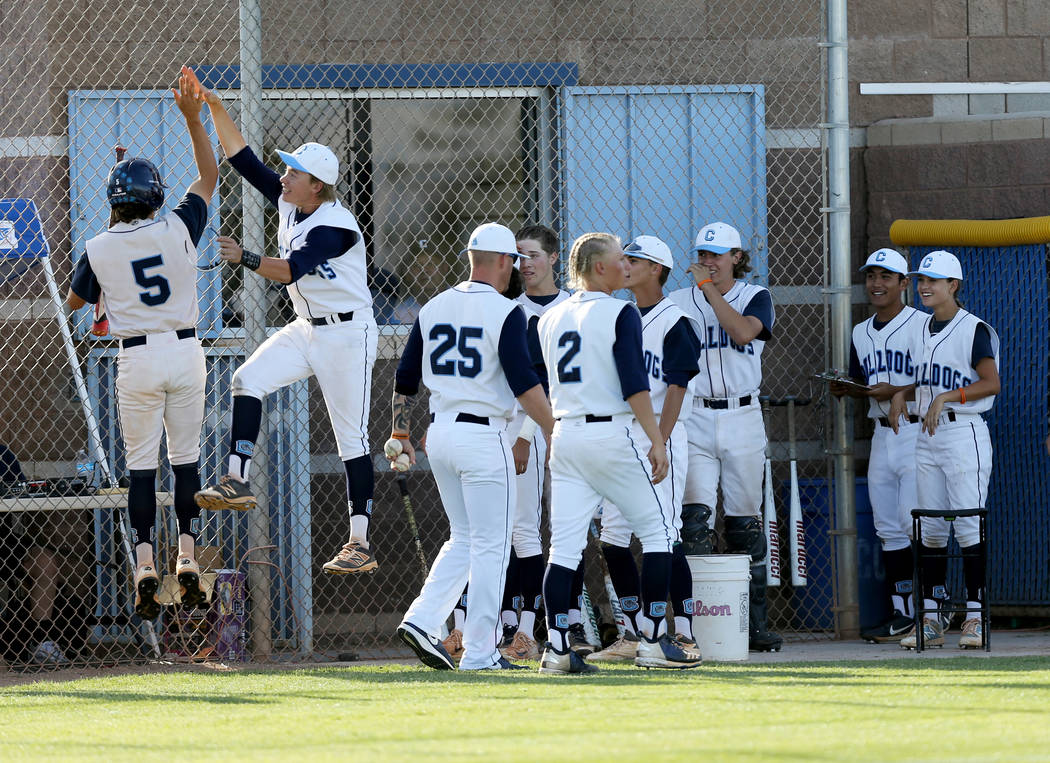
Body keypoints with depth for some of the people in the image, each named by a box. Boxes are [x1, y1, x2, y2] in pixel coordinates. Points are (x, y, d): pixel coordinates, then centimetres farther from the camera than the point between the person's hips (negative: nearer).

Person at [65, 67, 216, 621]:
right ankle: (187, 558, 1)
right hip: (185, 351, 1)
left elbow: (74, 301, 12)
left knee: (140, 464, 3)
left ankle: (144, 563, -9)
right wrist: (193, 119, 9)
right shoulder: (177, 229, -4)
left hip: (137, 357, -1)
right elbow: (209, 177, 11)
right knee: (186, 458, 9)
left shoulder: (99, 249, -5)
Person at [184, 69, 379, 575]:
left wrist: (244, 258, -43)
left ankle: (360, 544, -4)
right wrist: (213, 107, -6)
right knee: (248, 381, -10)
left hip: (347, 335, -8)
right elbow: (242, 158, 1)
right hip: (306, 329, 8)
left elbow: (292, 269, -32)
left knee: (351, 439, -6)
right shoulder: (288, 202, 1)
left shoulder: (335, 226, -23)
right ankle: (237, 482, -8)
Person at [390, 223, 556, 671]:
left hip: (440, 433, 7)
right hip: (483, 435, -7)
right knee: (490, 545, 0)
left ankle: (421, 621, 2)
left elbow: (405, 378, 13)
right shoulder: (504, 312, -10)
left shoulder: (434, 308, 10)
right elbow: (523, 382, -18)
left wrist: (400, 435, 21)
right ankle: (480, 653, -1)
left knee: (463, 539, 18)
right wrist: (554, 433, -16)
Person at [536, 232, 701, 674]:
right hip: (613, 435, -6)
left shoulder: (551, 319, 11)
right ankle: (653, 641, 1)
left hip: (564, 436, 6)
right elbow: (634, 384, -15)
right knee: (658, 529, 5)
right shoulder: (620, 314, -8)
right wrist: (655, 440, -15)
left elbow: (538, 388, 15)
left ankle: (557, 647, -5)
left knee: (564, 546, 3)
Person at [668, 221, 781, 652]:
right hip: (694, 419, 0)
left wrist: (710, 290, -19)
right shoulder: (679, 302, 8)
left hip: (742, 418, 0)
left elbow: (743, 332, -17)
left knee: (745, 522, 5)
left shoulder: (755, 297, 4)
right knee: (695, 519, -12)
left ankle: (754, 626, 10)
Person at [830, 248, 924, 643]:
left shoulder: (921, 326, -8)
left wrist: (896, 392, -21)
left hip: (917, 434, -8)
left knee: (916, 523, -13)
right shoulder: (861, 333, 16)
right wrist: (847, 389, 3)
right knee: (889, 529, 7)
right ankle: (901, 614, 11)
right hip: (881, 435, 8)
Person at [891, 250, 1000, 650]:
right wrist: (902, 394, 5)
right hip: (927, 437, 7)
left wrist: (945, 398, -24)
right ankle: (930, 621, 8)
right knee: (929, 528, 6)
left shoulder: (973, 329, -8)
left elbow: (991, 383, -17)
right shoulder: (923, 329, 15)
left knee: (969, 526, -8)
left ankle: (975, 617, -6)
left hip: (963, 432, -7)